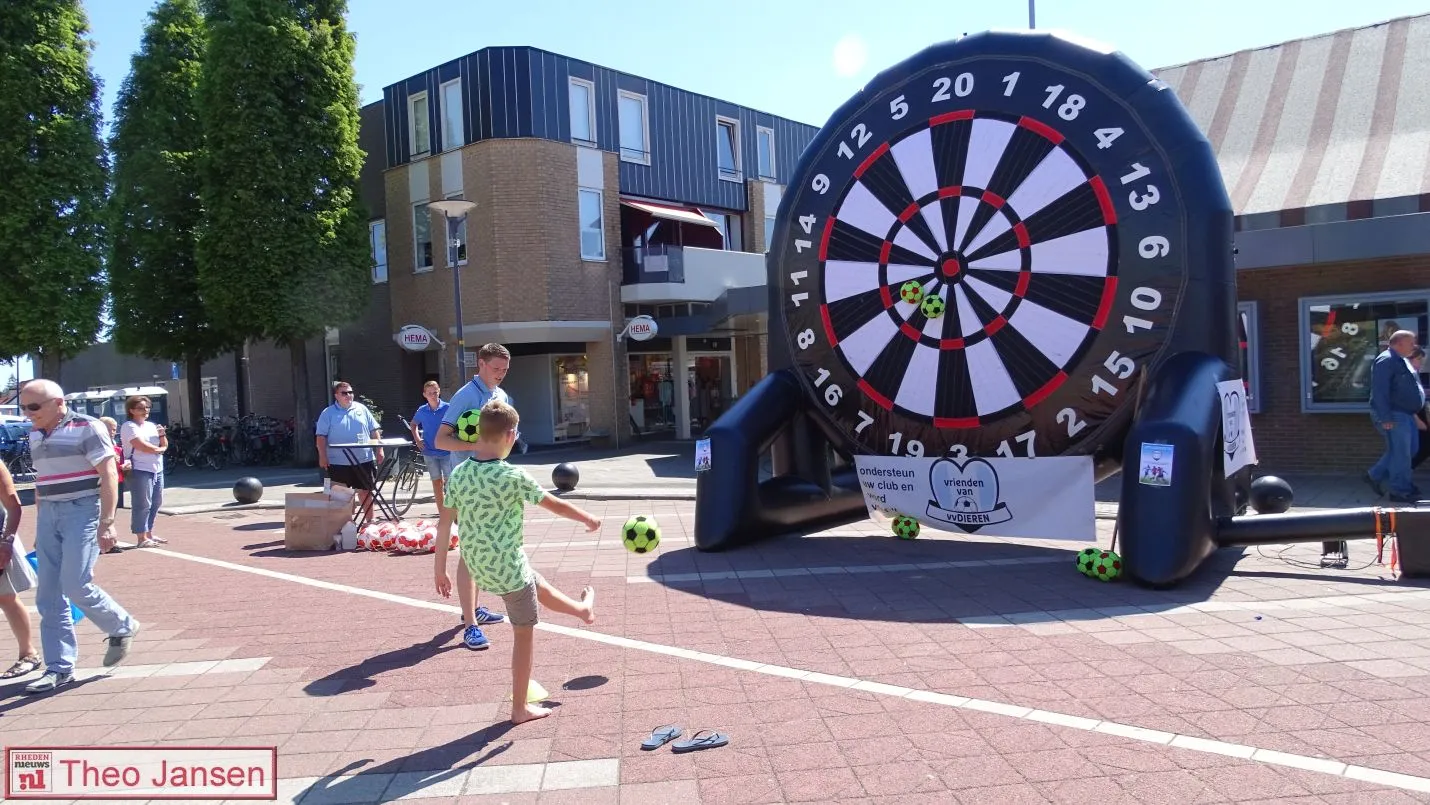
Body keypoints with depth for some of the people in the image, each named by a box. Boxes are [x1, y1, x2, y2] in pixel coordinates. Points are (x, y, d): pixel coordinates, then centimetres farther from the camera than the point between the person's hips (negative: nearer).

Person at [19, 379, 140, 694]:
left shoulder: (87, 428, -9)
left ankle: (122, 627, 13)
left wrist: (106, 523, -20)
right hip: (49, 515, 7)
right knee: (48, 596, 4)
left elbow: (109, 476, -13)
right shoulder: (36, 436, 13)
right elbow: (41, 483, 20)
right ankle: (59, 668, 11)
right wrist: (40, 527, 19)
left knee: (75, 585, -13)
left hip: (82, 511, -7)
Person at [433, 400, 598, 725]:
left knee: (537, 584, 31)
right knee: (525, 632, 11)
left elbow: (444, 524, 0)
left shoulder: (459, 474, -5)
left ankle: (582, 609, 56)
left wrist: (440, 569, 10)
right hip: (508, 565, -7)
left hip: (476, 564, 7)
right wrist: (589, 519, 8)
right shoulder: (514, 476, -20)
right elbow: (556, 505, -9)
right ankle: (520, 708, 21)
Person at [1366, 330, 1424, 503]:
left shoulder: (1402, 360, 16)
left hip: (1406, 414, 10)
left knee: (1411, 448, 14)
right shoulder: (1386, 360, -16)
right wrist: (1386, 418, -26)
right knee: (1401, 452, -6)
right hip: (1393, 416, -10)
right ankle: (1400, 491, 3)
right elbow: (1380, 391, -22)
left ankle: (1376, 475, 20)